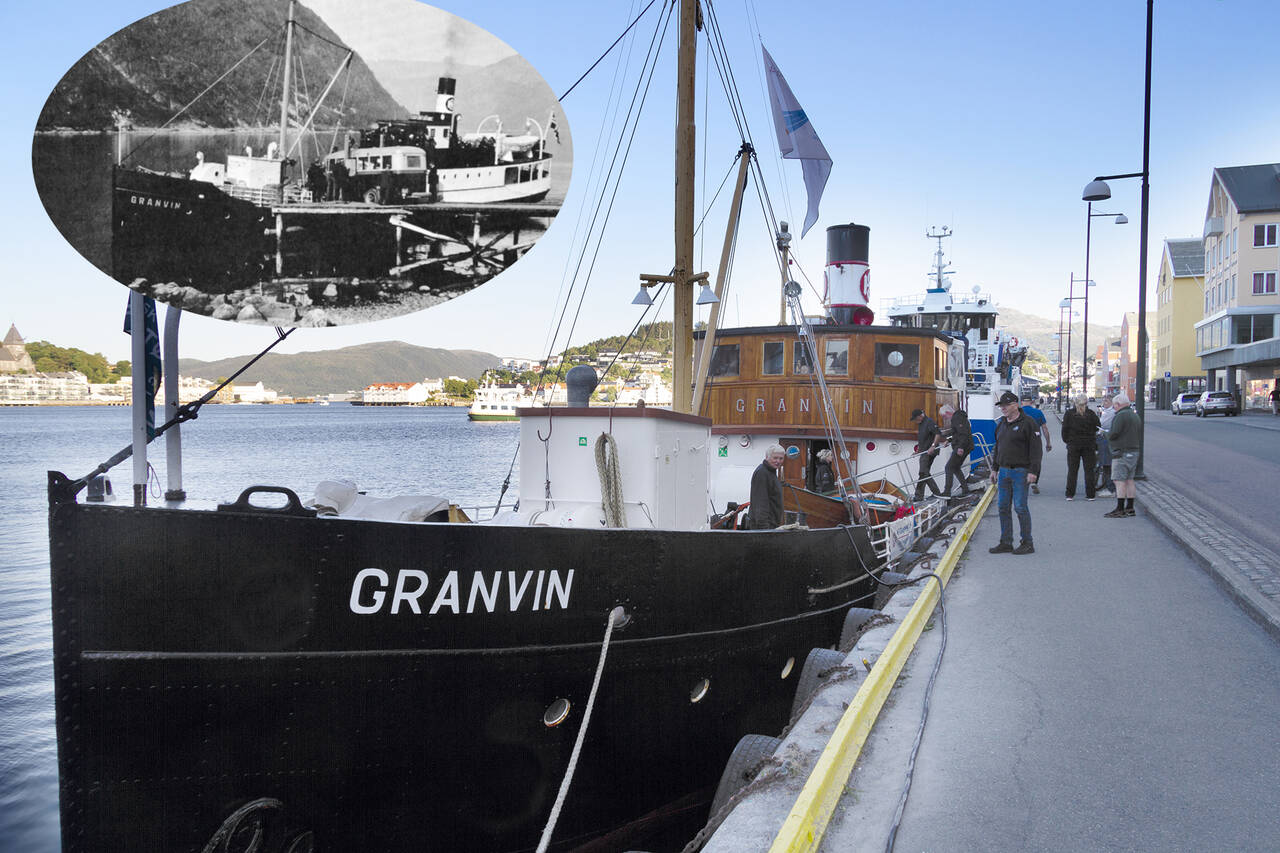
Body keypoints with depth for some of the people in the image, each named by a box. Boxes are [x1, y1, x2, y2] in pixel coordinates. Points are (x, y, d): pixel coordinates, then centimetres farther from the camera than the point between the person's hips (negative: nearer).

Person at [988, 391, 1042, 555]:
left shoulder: (1027, 423, -9)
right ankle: (1006, 543, 15)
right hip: (1004, 471, 8)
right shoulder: (1001, 424, 15)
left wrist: (1033, 471, -18)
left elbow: (1036, 449, -12)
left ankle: (1027, 543, 5)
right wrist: (994, 469, 20)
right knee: (1003, 507, 7)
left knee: (1020, 507, -6)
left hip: (1020, 472, -7)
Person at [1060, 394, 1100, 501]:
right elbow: (1098, 427, 1)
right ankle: (1091, 494, 6)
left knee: (1072, 470, 6)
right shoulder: (1091, 413, -5)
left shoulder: (1069, 413, -4)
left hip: (1073, 445, 0)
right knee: (1089, 470, 6)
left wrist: (1066, 440, 8)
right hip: (1089, 445, 0)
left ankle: (1070, 494, 3)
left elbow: (1065, 429, -4)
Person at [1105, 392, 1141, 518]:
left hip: (1122, 453, -10)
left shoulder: (1121, 415, -13)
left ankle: (1120, 510, -11)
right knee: (1129, 480, 12)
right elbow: (1140, 438, 22)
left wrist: (1107, 434, 0)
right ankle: (1130, 509, 15)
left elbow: (1114, 433, -20)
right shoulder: (1135, 415, 18)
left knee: (1120, 481, -9)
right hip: (1134, 451, 10)